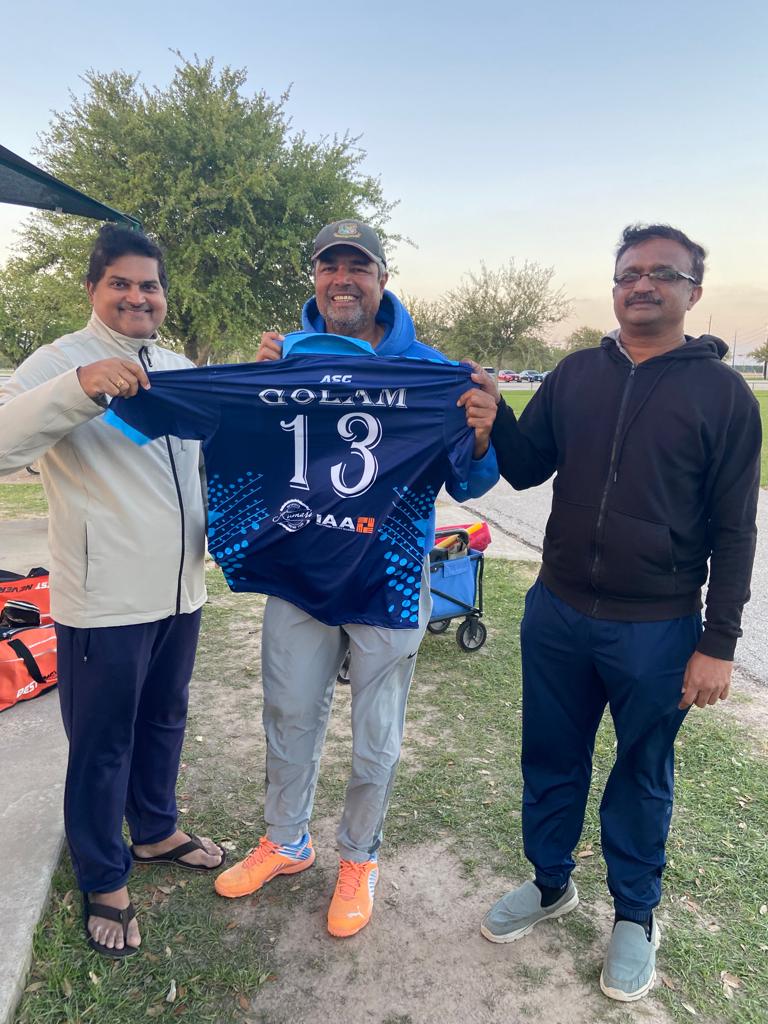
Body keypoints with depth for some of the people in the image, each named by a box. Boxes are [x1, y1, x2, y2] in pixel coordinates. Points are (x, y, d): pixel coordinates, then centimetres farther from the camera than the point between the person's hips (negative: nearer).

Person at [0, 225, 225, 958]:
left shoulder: (177, 367, 12)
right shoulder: (61, 361, -9)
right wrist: (79, 387, -39)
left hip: (178, 592, 7)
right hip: (102, 602, -6)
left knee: (165, 722, 22)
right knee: (102, 746, 9)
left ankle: (157, 832, 45)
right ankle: (104, 884, 30)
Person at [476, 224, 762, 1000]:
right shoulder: (575, 374, 4)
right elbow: (526, 470, 6)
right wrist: (498, 416, -13)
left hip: (657, 631, -3)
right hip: (556, 614, 3)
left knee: (642, 776, 15)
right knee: (551, 759, 17)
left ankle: (635, 915, 38)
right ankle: (550, 883, 41)